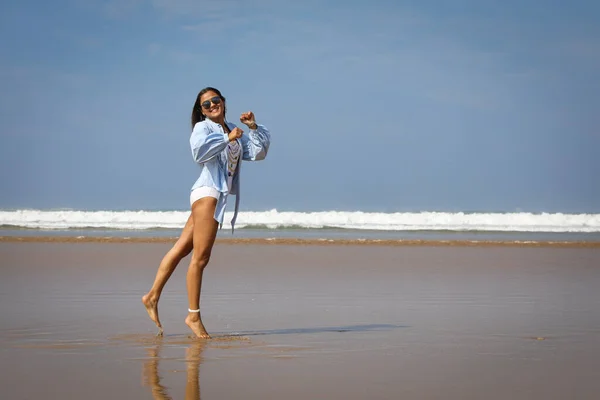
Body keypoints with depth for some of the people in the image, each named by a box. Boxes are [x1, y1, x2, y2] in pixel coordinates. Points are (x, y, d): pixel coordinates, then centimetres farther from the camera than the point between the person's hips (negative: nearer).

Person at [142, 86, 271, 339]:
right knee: (200, 257, -7)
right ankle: (194, 316, -3)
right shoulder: (202, 127, -2)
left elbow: (258, 152, 19)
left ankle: (152, 297, 15)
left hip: (220, 195, 8)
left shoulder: (232, 131, 21)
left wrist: (253, 128, 9)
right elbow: (199, 150, -24)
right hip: (207, 192, -8)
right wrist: (228, 139, -18)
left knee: (181, 249, 10)